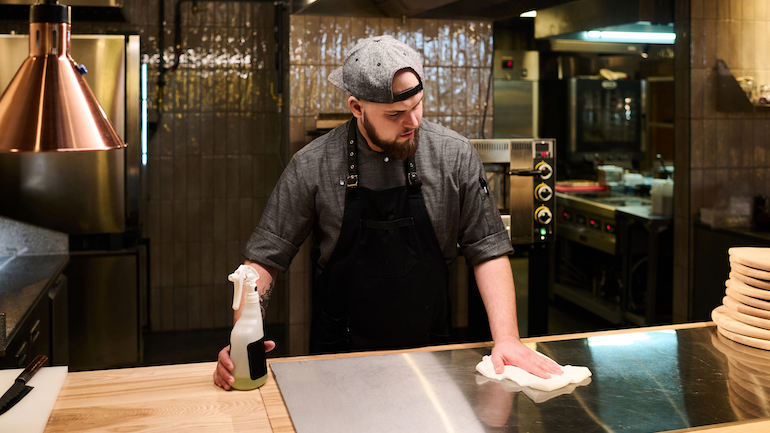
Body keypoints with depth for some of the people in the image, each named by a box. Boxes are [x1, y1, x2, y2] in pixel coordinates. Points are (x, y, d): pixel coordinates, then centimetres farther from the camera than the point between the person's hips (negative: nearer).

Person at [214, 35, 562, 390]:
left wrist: (506, 338, -13)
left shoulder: (455, 156, -6)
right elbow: (265, 258, -3)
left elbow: (487, 249, -1)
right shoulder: (311, 166, -8)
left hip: (430, 356, 1)